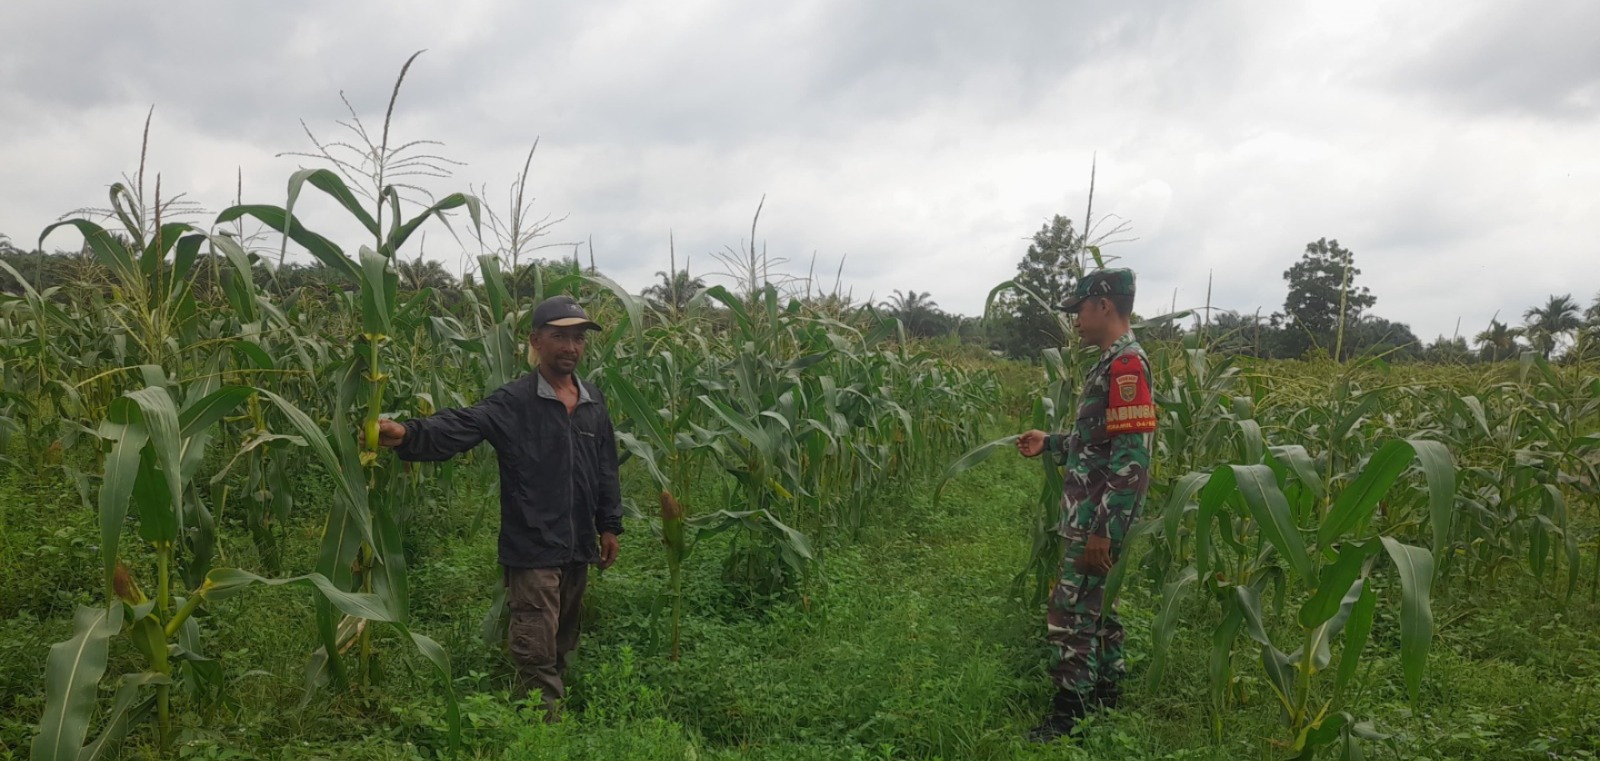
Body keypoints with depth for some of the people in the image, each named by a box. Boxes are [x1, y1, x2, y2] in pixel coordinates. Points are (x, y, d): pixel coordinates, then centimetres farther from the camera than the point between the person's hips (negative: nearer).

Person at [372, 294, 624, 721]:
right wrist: (408, 434, -42)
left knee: (561, 649, 19)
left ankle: (539, 721, 37)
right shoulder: (513, 403, -9)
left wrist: (609, 525, 14)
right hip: (532, 551, -6)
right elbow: (458, 428, -24)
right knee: (537, 655, -5)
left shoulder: (594, 402, 8)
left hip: (578, 549, 6)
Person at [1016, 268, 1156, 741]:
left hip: (1097, 522, -10)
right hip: (1094, 518, 10)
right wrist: (1051, 444, 17)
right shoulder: (1113, 364, 13)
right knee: (1097, 605, 17)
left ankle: (1067, 718, 4)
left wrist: (1102, 531, -24)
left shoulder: (1126, 364, -18)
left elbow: (1132, 458, -23)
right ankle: (1105, 699, 29)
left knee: (1071, 613, -5)